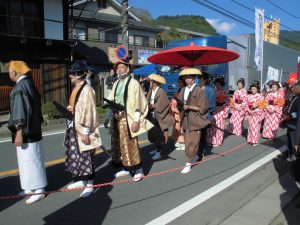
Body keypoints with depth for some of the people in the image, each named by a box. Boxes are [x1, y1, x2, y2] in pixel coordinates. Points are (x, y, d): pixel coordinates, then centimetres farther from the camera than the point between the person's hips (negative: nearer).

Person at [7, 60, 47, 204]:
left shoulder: (20, 87, -19)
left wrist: (19, 133, -19)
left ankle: (39, 190, 9)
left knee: (29, 160, -1)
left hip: (25, 131, -9)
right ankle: (32, 187, 27)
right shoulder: (29, 83, 9)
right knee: (30, 159, 16)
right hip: (32, 129, 9)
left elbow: (20, 111, -21)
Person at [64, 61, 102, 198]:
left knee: (85, 156, 0)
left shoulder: (87, 90, -17)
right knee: (75, 155, 17)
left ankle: (89, 184, 12)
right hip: (74, 127, 10)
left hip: (82, 129, -10)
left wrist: (85, 132, -21)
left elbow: (88, 112, -21)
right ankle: (80, 180, 32)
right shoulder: (76, 88, 10)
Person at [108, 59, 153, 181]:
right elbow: (111, 99, 17)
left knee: (132, 144, -4)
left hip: (129, 119, -7)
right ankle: (126, 168, 24)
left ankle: (138, 170, 9)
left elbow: (137, 103, -12)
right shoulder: (116, 84, 15)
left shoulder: (133, 83, -6)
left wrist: (136, 120, -17)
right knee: (121, 144, 12)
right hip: (118, 118, 7)